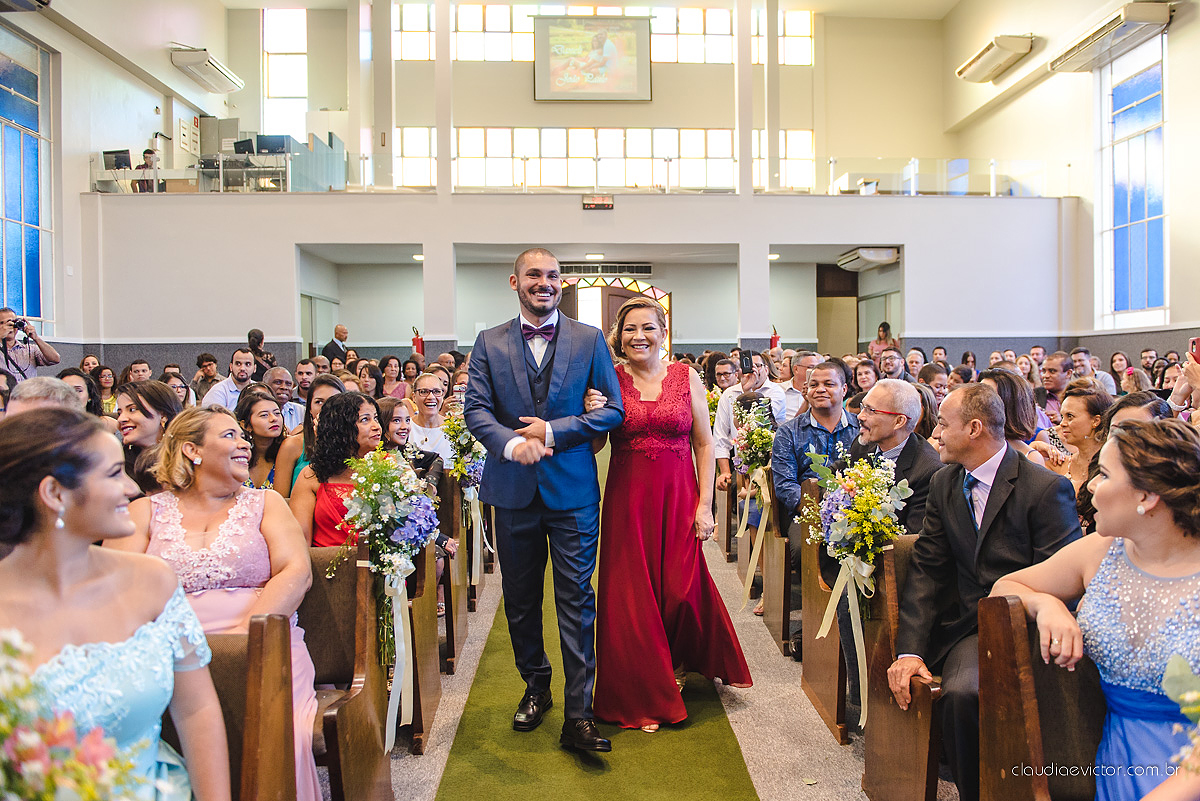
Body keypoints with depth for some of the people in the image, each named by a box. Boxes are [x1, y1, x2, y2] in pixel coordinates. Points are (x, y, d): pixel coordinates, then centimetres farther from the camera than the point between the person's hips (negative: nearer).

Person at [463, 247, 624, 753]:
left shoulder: (589, 340, 3)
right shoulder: (489, 343, 7)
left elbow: (613, 409, -1)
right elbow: (475, 409, 0)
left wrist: (554, 431, -12)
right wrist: (511, 443, -20)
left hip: (573, 489, -2)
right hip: (514, 488, 2)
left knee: (576, 602, -2)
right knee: (521, 600, 14)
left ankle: (578, 716, 6)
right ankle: (536, 688, 34)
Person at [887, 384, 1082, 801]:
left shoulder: (1047, 488, -10)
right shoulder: (943, 484, 8)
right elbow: (927, 570, 4)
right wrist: (909, 648, -8)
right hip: (969, 625, 5)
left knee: (962, 692, -31)